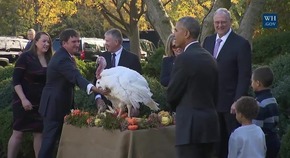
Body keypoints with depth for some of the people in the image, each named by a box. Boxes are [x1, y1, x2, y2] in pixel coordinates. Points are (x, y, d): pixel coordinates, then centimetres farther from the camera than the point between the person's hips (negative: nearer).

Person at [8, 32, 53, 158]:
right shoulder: (25, 57, -9)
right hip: (24, 102, -5)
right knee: (18, 133, -3)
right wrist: (23, 99, -21)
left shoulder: (49, 60, 5)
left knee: (39, 133, 7)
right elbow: (16, 80, -13)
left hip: (41, 103, 5)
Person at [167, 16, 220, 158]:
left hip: (191, 125, -8)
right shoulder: (209, 58, 13)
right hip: (210, 123, 8)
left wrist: (178, 109, 13)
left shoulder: (184, 58, -12)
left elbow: (172, 94, -7)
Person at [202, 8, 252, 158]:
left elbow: (244, 76, -12)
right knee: (218, 142, 12)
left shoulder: (241, 44, -9)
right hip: (211, 101, 5)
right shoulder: (208, 41, 9)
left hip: (230, 102, -5)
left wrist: (238, 101, -17)